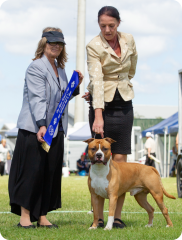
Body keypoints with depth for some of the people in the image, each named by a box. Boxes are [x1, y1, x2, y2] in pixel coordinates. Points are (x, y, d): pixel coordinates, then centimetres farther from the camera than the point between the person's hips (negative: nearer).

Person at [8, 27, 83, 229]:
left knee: (51, 173, 6)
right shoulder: (36, 67, -9)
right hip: (34, 129, -8)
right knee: (32, 171, -6)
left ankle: (42, 217, 11)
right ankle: (25, 216, 0)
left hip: (56, 129, 8)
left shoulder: (60, 69, 16)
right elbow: (37, 99, -19)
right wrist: (41, 125, -29)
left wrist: (75, 85, 7)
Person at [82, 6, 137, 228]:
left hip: (124, 105, 3)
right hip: (102, 105, -3)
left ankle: (117, 216, 0)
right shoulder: (94, 46, -11)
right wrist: (98, 116, -30)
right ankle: (99, 217, -1)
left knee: (120, 159, -1)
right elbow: (96, 80, -22)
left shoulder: (128, 40, 3)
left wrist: (119, 85, 10)